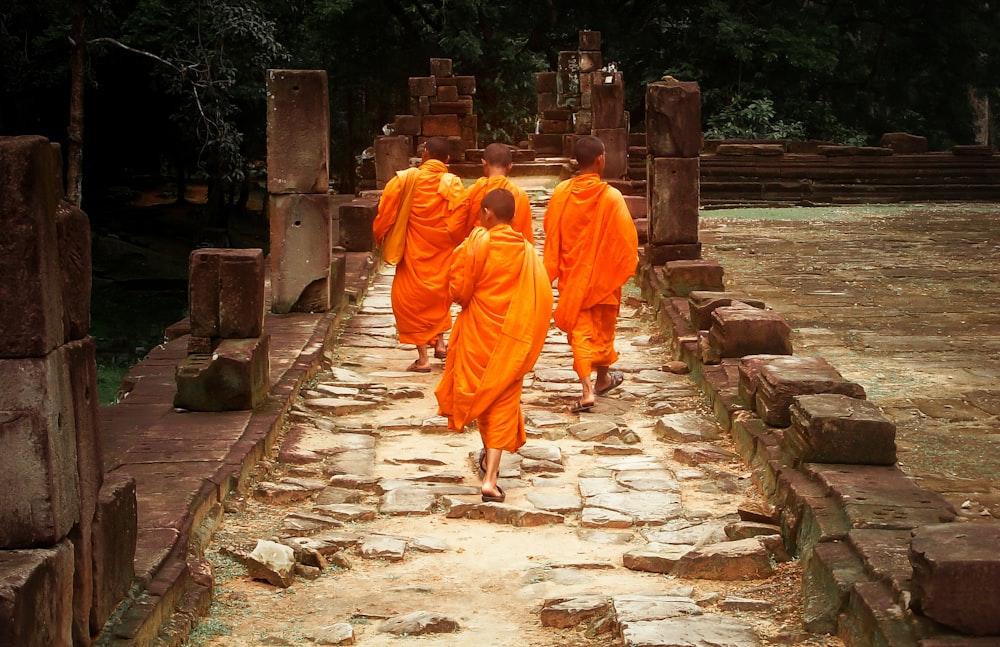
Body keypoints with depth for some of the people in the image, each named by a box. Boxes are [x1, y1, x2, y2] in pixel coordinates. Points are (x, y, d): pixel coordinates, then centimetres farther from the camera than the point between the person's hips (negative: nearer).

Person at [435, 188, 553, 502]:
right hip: (510, 338, 1)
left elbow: (460, 288, -11)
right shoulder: (528, 252, -5)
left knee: (478, 390, 21)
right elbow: (541, 299, -4)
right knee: (503, 402, 4)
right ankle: (490, 477, -6)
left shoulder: (478, 242, -13)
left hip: (478, 330, -1)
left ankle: (489, 456, 38)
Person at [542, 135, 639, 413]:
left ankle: (587, 390, -7)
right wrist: (627, 265, 6)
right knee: (603, 327, 19)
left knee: (580, 329, 5)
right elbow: (625, 237, -12)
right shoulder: (611, 197, -18)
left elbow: (550, 232, 0)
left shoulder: (561, 193, -9)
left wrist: (553, 270, 11)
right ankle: (603, 378, 38)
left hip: (572, 274, 1)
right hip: (604, 273, -1)